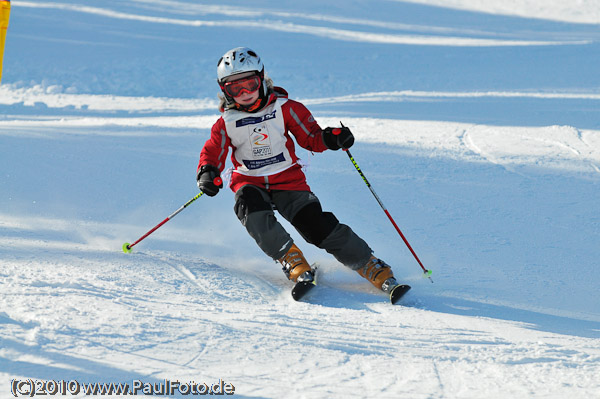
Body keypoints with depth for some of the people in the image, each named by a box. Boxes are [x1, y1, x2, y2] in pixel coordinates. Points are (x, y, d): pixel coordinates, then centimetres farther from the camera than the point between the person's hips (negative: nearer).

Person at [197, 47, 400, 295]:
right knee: (251, 210, -35)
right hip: (249, 181, 1)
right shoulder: (226, 124, -1)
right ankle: (291, 259, -25)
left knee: (318, 226, -16)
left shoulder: (284, 109, -3)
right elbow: (212, 153, -1)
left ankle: (373, 268, -7)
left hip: (287, 179, -1)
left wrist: (330, 138, -21)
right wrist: (207, 173, -24)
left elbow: (310, 138, 1)